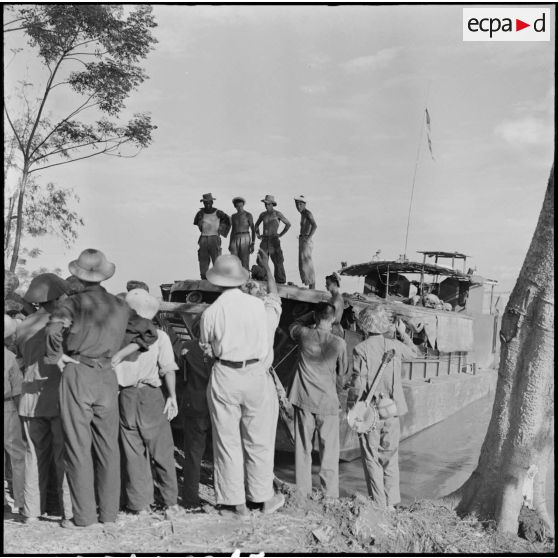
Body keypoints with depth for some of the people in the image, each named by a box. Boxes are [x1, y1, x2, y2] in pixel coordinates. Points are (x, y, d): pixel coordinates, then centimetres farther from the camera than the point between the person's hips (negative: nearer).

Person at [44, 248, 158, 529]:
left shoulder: (75, 302, -6)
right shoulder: (119, 306, 7)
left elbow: (54, 328, -25)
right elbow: (149, 332, 11)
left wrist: (56, 355, -8)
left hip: (77, 375, -4)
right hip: (107, 377, 4)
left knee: (78, 448, 5)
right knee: (108, 446, 12)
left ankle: (84, 515, 10)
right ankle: (109, 512, 19)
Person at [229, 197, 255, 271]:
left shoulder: (248, 215, 0)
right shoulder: (233, 216, 16)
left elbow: (253, 229, -3)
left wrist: (252, 244, -11)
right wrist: (230, 243, 16)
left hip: (245, 239, -4)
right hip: (235, 239, 4)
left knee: (245, 262, -8)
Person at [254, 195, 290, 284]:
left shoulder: (278, 214, -3)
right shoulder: (263, 214, 11)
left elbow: (288, 224, 1)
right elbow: (257, 225, 29)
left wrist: (281, 234, -1)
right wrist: (258, 234, 16)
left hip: (274, 240, -4)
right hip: (264, 240, 4)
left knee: (278, 262, -2)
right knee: (261, 261, -3)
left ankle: (281, 282, 5)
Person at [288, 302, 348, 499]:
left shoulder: (304, 335, -6)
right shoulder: (339, 343, -9)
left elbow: (294, 325, 19)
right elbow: (342, 375, 3)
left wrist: (314, 315, 13)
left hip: (304, 400, 2)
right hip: (328, 402, -2)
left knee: (303, 449, 11)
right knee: (329, 452, 6)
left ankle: (303, 493, 17)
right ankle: (330, 495, 8)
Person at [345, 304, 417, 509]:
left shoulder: (360, 349, -12)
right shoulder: (394, 345, 0)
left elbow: (358, 382, -14)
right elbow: (414, 352, 21)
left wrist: (352, 407, -4)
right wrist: (403, 333, 33)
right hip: (392, 410, 4)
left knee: (372, 458, 8)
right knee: (390, 457, 16)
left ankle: (379, 504, 11)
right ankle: (391, 502, 22)